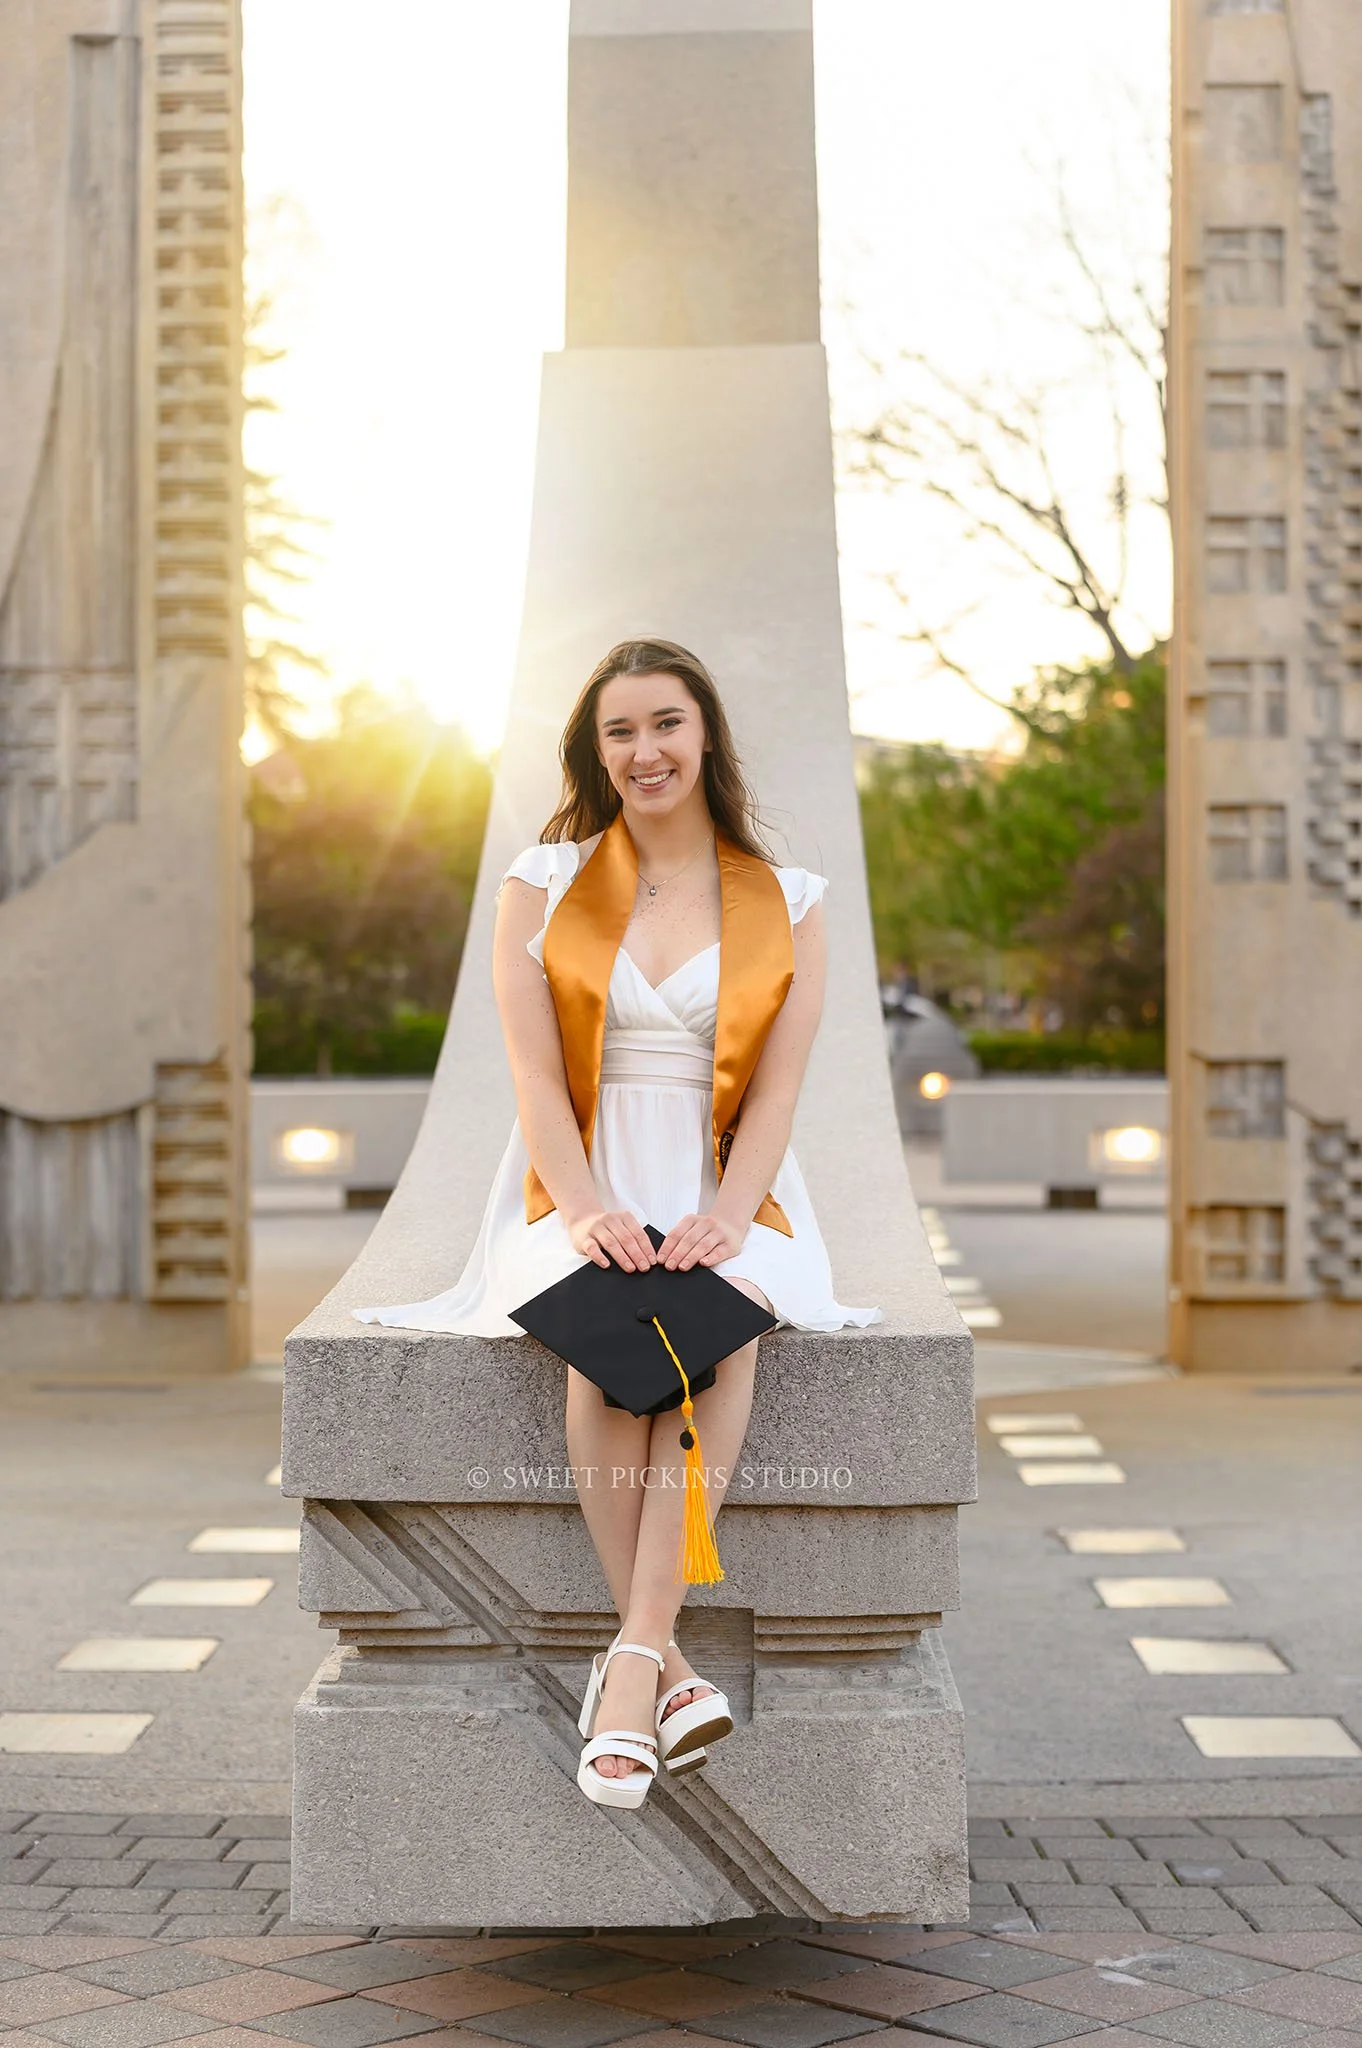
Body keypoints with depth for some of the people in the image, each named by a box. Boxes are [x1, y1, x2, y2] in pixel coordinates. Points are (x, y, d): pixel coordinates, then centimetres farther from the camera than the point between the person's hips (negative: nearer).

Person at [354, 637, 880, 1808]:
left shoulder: (787, 905, 11)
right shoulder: (541, 885, 11)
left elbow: (776, 1091, 2)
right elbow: (537, 1078, 0)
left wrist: (723, 1219, -16)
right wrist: (586, 1212, -17)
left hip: (726, 1197, 0)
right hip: (585, 1194, 0)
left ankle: (630, 1667, -37)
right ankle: (670, 1676, -31)